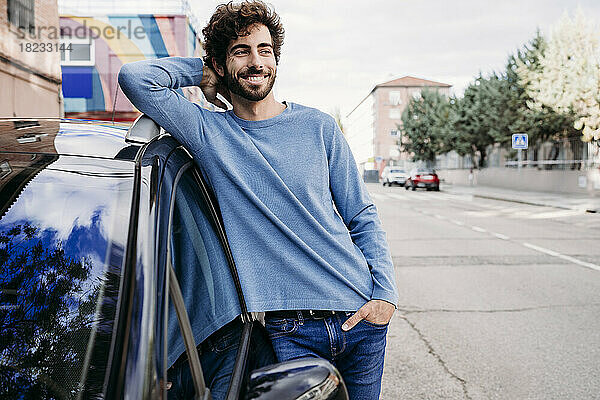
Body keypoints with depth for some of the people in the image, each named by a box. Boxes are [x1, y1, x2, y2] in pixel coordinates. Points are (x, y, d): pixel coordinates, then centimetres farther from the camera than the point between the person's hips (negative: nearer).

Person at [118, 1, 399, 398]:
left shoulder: (318, 127, 4)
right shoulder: (208, 131, 0)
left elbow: (363, 218, 7)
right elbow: (135, 78, -12)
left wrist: (386, 292, -3)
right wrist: (200, 71, 2)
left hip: (360, 317, 3)